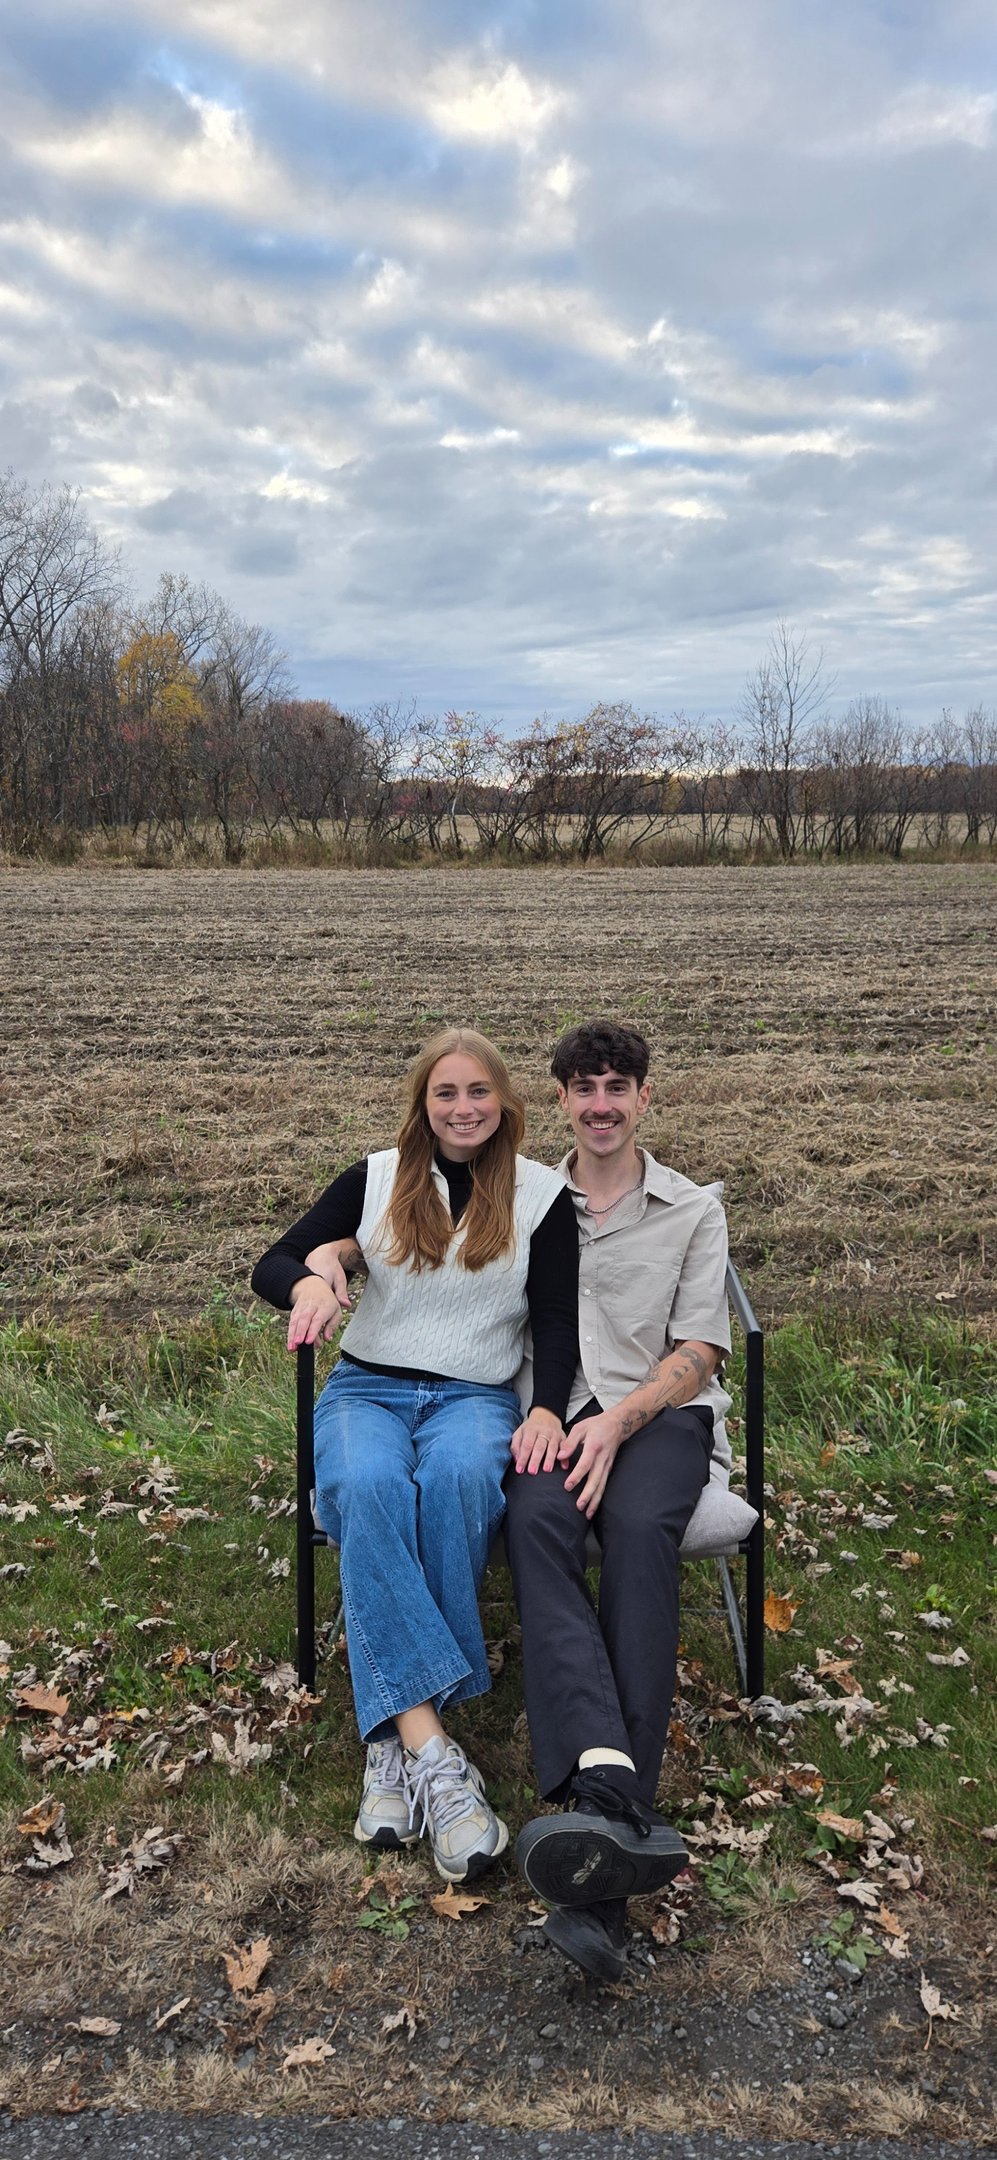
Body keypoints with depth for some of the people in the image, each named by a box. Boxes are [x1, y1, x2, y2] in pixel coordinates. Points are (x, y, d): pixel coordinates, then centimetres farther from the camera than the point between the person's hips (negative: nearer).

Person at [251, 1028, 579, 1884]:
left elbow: (557, 1319, 2)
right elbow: (271, 1264, 6)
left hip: (476, 1394, -1)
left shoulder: (542, 1194, 7)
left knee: (457, 1478, -38)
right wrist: (309, 1279, -20)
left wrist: (547, 1409, -18)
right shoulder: (375, 1179, 9)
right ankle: (429, 1749, -40)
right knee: (369, 1487, -35)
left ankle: (395, 1736, -30)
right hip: (368, 1387, 1)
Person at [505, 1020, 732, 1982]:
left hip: (659, 1411, -1)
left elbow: (698, 1350, 6)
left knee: (639, 1532, -35)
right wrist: (528, 1414, -8)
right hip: (550, 1411, 1)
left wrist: (618, 1421, -14)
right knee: (538, 1520, -35)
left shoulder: (694, 1211, 16)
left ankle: (605, 1851, -43)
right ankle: (607, 1789, -51)